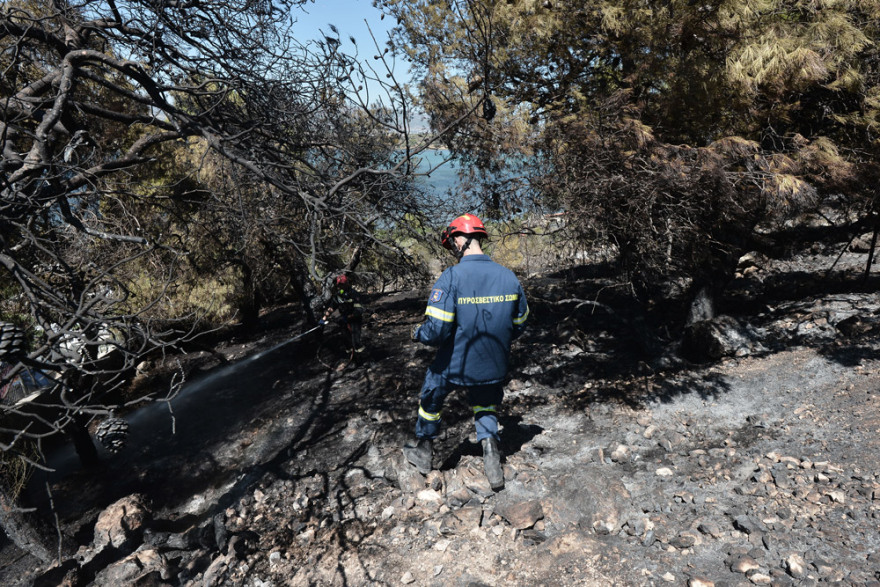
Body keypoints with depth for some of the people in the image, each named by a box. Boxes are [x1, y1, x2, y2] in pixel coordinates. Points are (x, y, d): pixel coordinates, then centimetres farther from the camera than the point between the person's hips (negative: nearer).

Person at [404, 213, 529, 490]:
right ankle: (491, 455, 15)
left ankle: (423, 452, 40)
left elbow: (436, 331, -25)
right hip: (493, 366, 4)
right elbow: (519, 324, 6)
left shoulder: (451, 277, -22)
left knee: (430, 400, 23)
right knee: (485, 408, 27)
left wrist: (418, 332, -3)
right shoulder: (509, 276, -6)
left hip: (453, 365, -3)